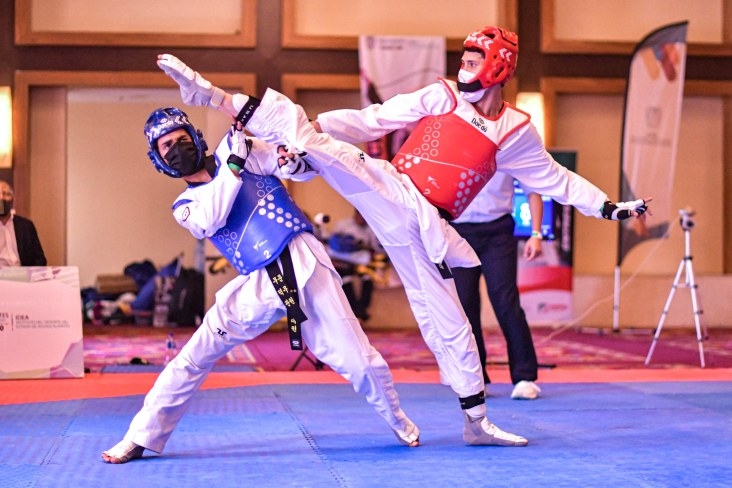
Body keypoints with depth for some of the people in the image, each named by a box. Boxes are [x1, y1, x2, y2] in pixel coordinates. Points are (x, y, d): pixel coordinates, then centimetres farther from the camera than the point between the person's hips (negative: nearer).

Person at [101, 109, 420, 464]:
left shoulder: (242, 150, 8)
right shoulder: (185, 205, 12)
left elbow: (302, 167, 1)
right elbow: (209, 221, -11)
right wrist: (233, 165, -18)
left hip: (302, 260, -2)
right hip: (258, 283, 2)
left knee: (354, 356, -3)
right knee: (195, 356, 0)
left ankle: (399, 422, 21)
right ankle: (142, 437, 11)